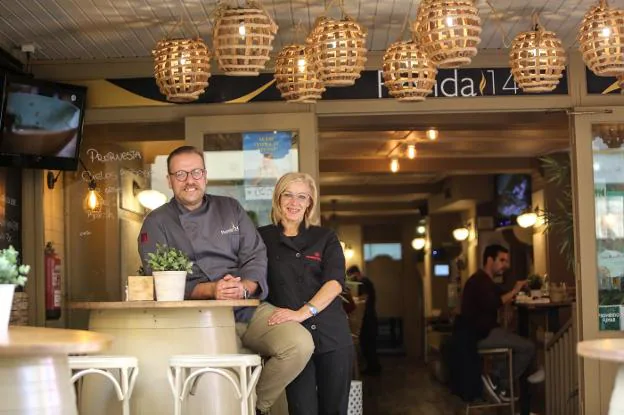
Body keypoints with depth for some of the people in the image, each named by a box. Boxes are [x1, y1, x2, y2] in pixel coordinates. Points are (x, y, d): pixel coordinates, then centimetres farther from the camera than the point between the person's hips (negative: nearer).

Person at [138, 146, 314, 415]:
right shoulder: (157, 223, 5)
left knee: (300, 344, -20)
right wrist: (210, 290, -20)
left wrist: (244, 287, -16)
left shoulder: (230, 208, 15)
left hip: (250, 307, 4)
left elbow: (257, 257, 7)